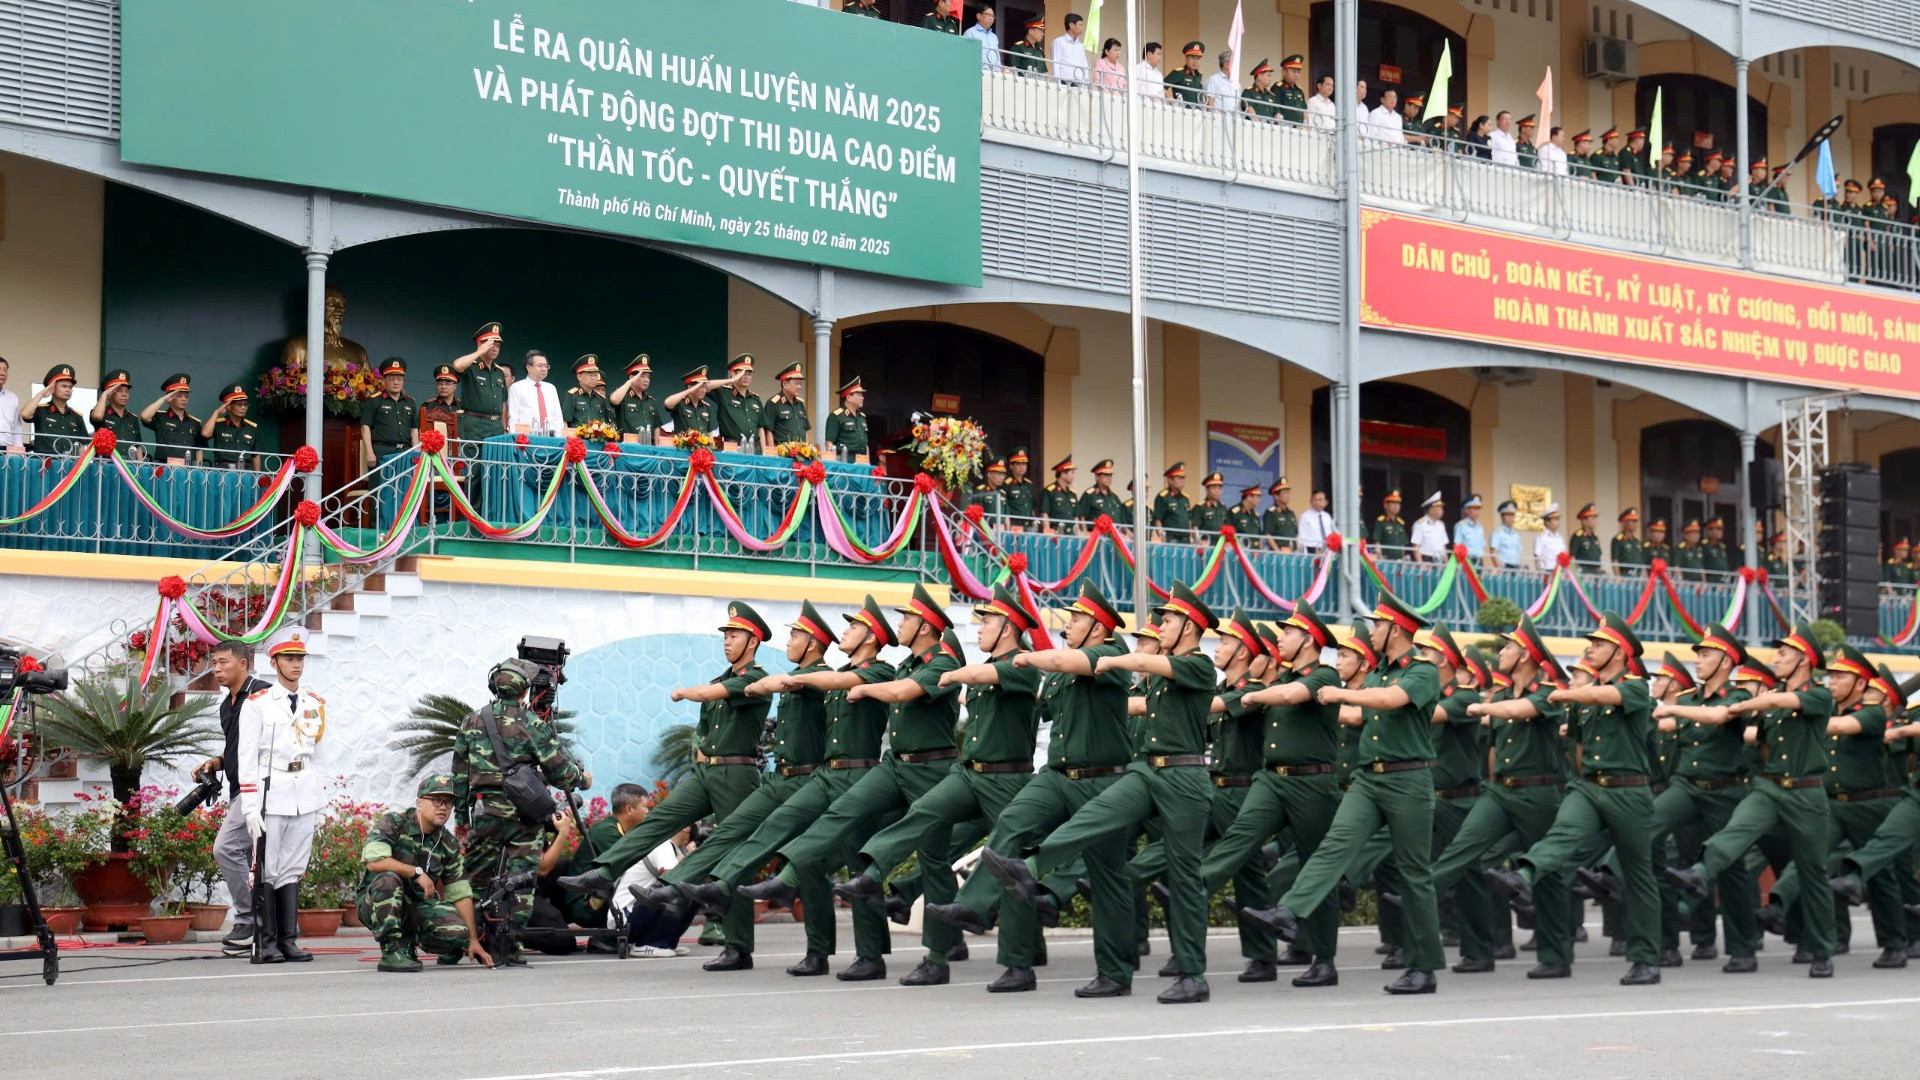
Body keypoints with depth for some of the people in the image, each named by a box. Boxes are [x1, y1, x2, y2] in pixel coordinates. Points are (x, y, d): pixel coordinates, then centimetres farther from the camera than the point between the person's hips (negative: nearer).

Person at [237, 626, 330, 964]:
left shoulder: (316, 705, 13)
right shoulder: (256, 704, -2)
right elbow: (247, 759, -5)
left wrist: (321, 804, 12)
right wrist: (250, 807, -11)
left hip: (305, 798, 4)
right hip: (271, 794, -4)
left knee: (294, 869, 6)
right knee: (266, 870, -3)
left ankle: (289, 940, 9)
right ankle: (266, 943, 0)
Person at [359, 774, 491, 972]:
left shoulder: (449, 844, 2)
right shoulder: (392, 823, -14)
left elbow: (461, 894, 1)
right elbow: (374, 862, -30)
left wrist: (473, 940, -4)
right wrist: (417, 872, -25)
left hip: (417, 905, 4)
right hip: (375, 901, -4)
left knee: (458, 932, -21)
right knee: (388, 879, -38)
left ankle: (409, 940, 10)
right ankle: (392, 953, -26)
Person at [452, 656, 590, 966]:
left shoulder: (472, 722, 6)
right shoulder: (532, 724, -5)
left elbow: (459, 774, 8)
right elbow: (560, 771, -6)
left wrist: (461, 816, 15)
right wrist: (582, 778, 15)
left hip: (483, 811, 3)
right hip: (524, 813, -3)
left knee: (478, 880, 12)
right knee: (519, 884, 1)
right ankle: (510, 949, -1)